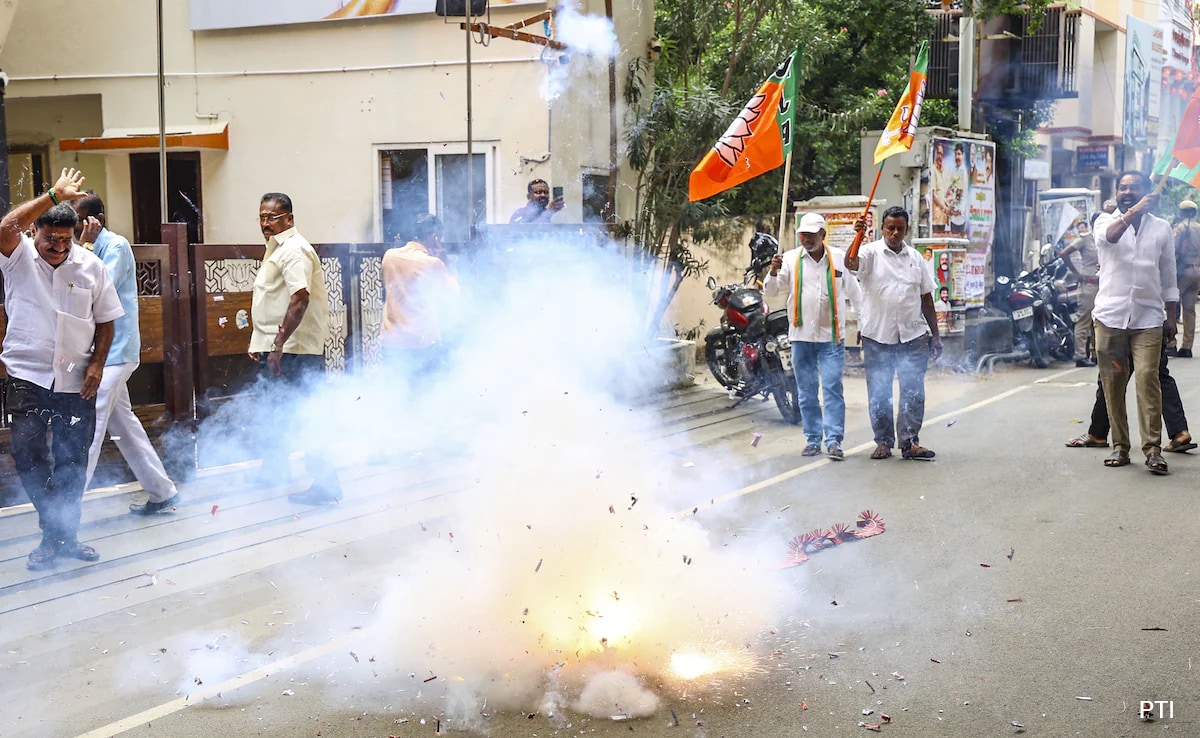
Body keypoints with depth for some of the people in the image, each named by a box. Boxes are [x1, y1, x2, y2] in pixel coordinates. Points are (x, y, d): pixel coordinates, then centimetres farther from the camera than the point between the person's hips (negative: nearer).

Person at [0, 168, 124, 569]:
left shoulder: (91, 266, 1)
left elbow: (105, 320, 8)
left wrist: (97, 363, -4)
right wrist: (54, 196, -25)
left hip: (77, 381, 2)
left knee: (73, 461, 8)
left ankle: (63, 535, 22)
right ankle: (56, 532, 5)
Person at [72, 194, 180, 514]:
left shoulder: (116, 247, -11)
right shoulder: (93, 249, 13)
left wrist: (86, 246, -16)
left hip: (113, 352, -9)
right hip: (104, 353, 9)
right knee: (123, 426, 14)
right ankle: (161, 492, 22)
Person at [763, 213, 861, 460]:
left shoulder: (839, 258, 4)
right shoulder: (790, 259, 3)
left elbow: (854, 293, 13)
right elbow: (770, 291, -2)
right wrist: (774, 272, -22)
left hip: (832, 337, -1)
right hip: (801, 336, 1)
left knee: (832, 388, -7)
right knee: (806, 391, 6)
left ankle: (834, 439, -8)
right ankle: (813, 439, 13)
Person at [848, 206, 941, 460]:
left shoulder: (916, 258, 12)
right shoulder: (871, 253, 0)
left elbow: (926, 298, 16)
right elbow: (851, 264, -22)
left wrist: (935, 335, 14)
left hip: (913, 336, 3)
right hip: (877, 335, -2)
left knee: (913, 391, -1)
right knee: (879, 393, 4)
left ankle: (910, 441, 4)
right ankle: (883, 442, 13)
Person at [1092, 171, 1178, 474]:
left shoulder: (1161, 227, 11)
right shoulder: (1106, 221, 7)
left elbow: (1168, 276, 15)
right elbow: (1108, 236, -20)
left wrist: (1171, 317, 12)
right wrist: (1133, 212, -33)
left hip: (1148, 318, 0)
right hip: (1110, 315, 0)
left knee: (1147, 378, -12)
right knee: (1112, 383, 2)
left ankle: (1153, 449, -11)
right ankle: (1120, 446, 11)